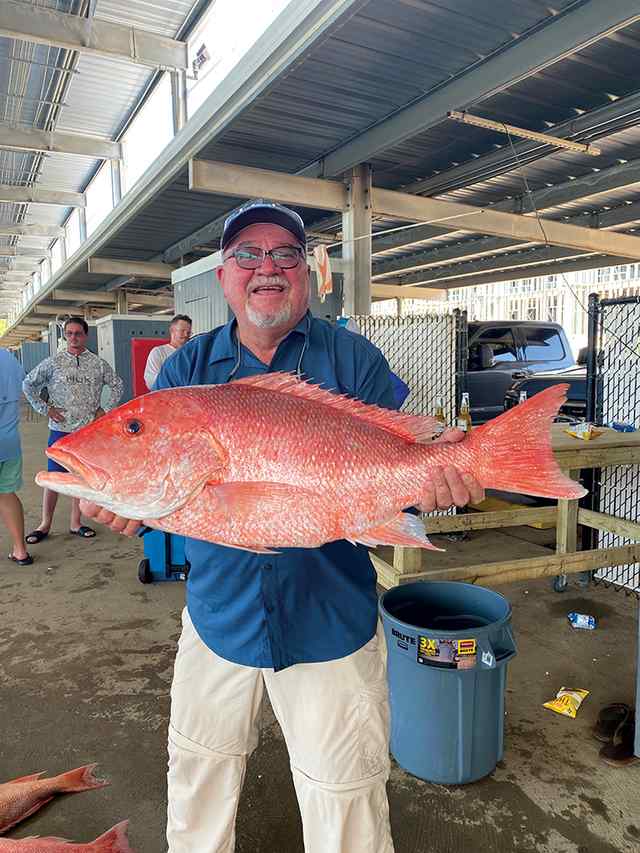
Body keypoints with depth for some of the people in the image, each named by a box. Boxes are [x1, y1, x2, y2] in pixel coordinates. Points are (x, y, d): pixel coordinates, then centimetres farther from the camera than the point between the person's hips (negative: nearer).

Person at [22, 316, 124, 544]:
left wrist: (106, 409, 4)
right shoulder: (53, 363, 0)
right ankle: (45, 524, 15)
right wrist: (45, 409, 0)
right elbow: (28, 385, 8)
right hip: (60, 429, -1)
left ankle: (75, 523, 20)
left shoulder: (98, 363, 3)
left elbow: (117, 385, 13)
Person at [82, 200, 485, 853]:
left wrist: (435, 475, -29)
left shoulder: (354, 360, -5)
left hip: (330, 622, -2)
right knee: (198, 786, 25)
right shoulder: (186, 368, 1)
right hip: (218, 616, 3)